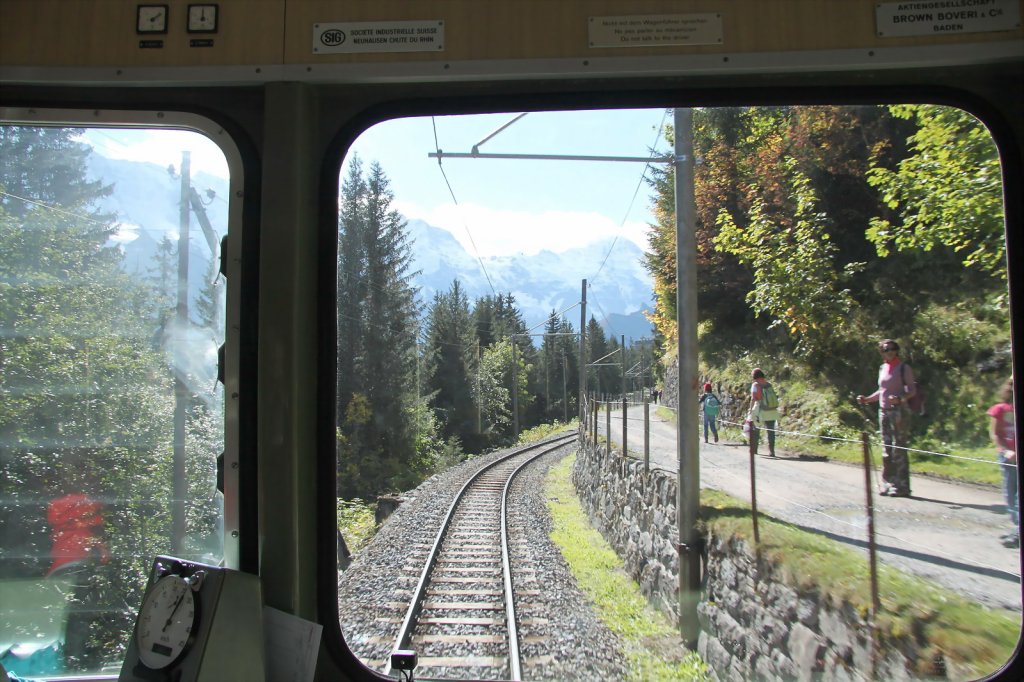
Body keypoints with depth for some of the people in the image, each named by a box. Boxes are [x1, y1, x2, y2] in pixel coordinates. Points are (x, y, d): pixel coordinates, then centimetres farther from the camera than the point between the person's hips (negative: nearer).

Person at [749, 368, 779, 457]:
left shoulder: (755, 385, -7)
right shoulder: (768, 384, 7)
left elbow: (753, 399, -14)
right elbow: (774, 397, 6)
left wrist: (751, 410, -9)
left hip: (761, 412, -4)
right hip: (772, 411, 4)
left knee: (755, 430, 13)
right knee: (771, 431, 6)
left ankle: (754, 449, 19)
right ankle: (771, 451, 3)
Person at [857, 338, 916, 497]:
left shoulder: (903, 368, -5)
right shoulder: (883, 368, 15)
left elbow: (912, 390, -8)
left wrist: (900, 398, -25)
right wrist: (867, 399, 13)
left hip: (898, 411, -7)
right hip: (883, 411, 7)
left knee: (899, 449, -8)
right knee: (886, 449, 8)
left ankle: (901, 486, -5)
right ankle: (888, 483, 14)